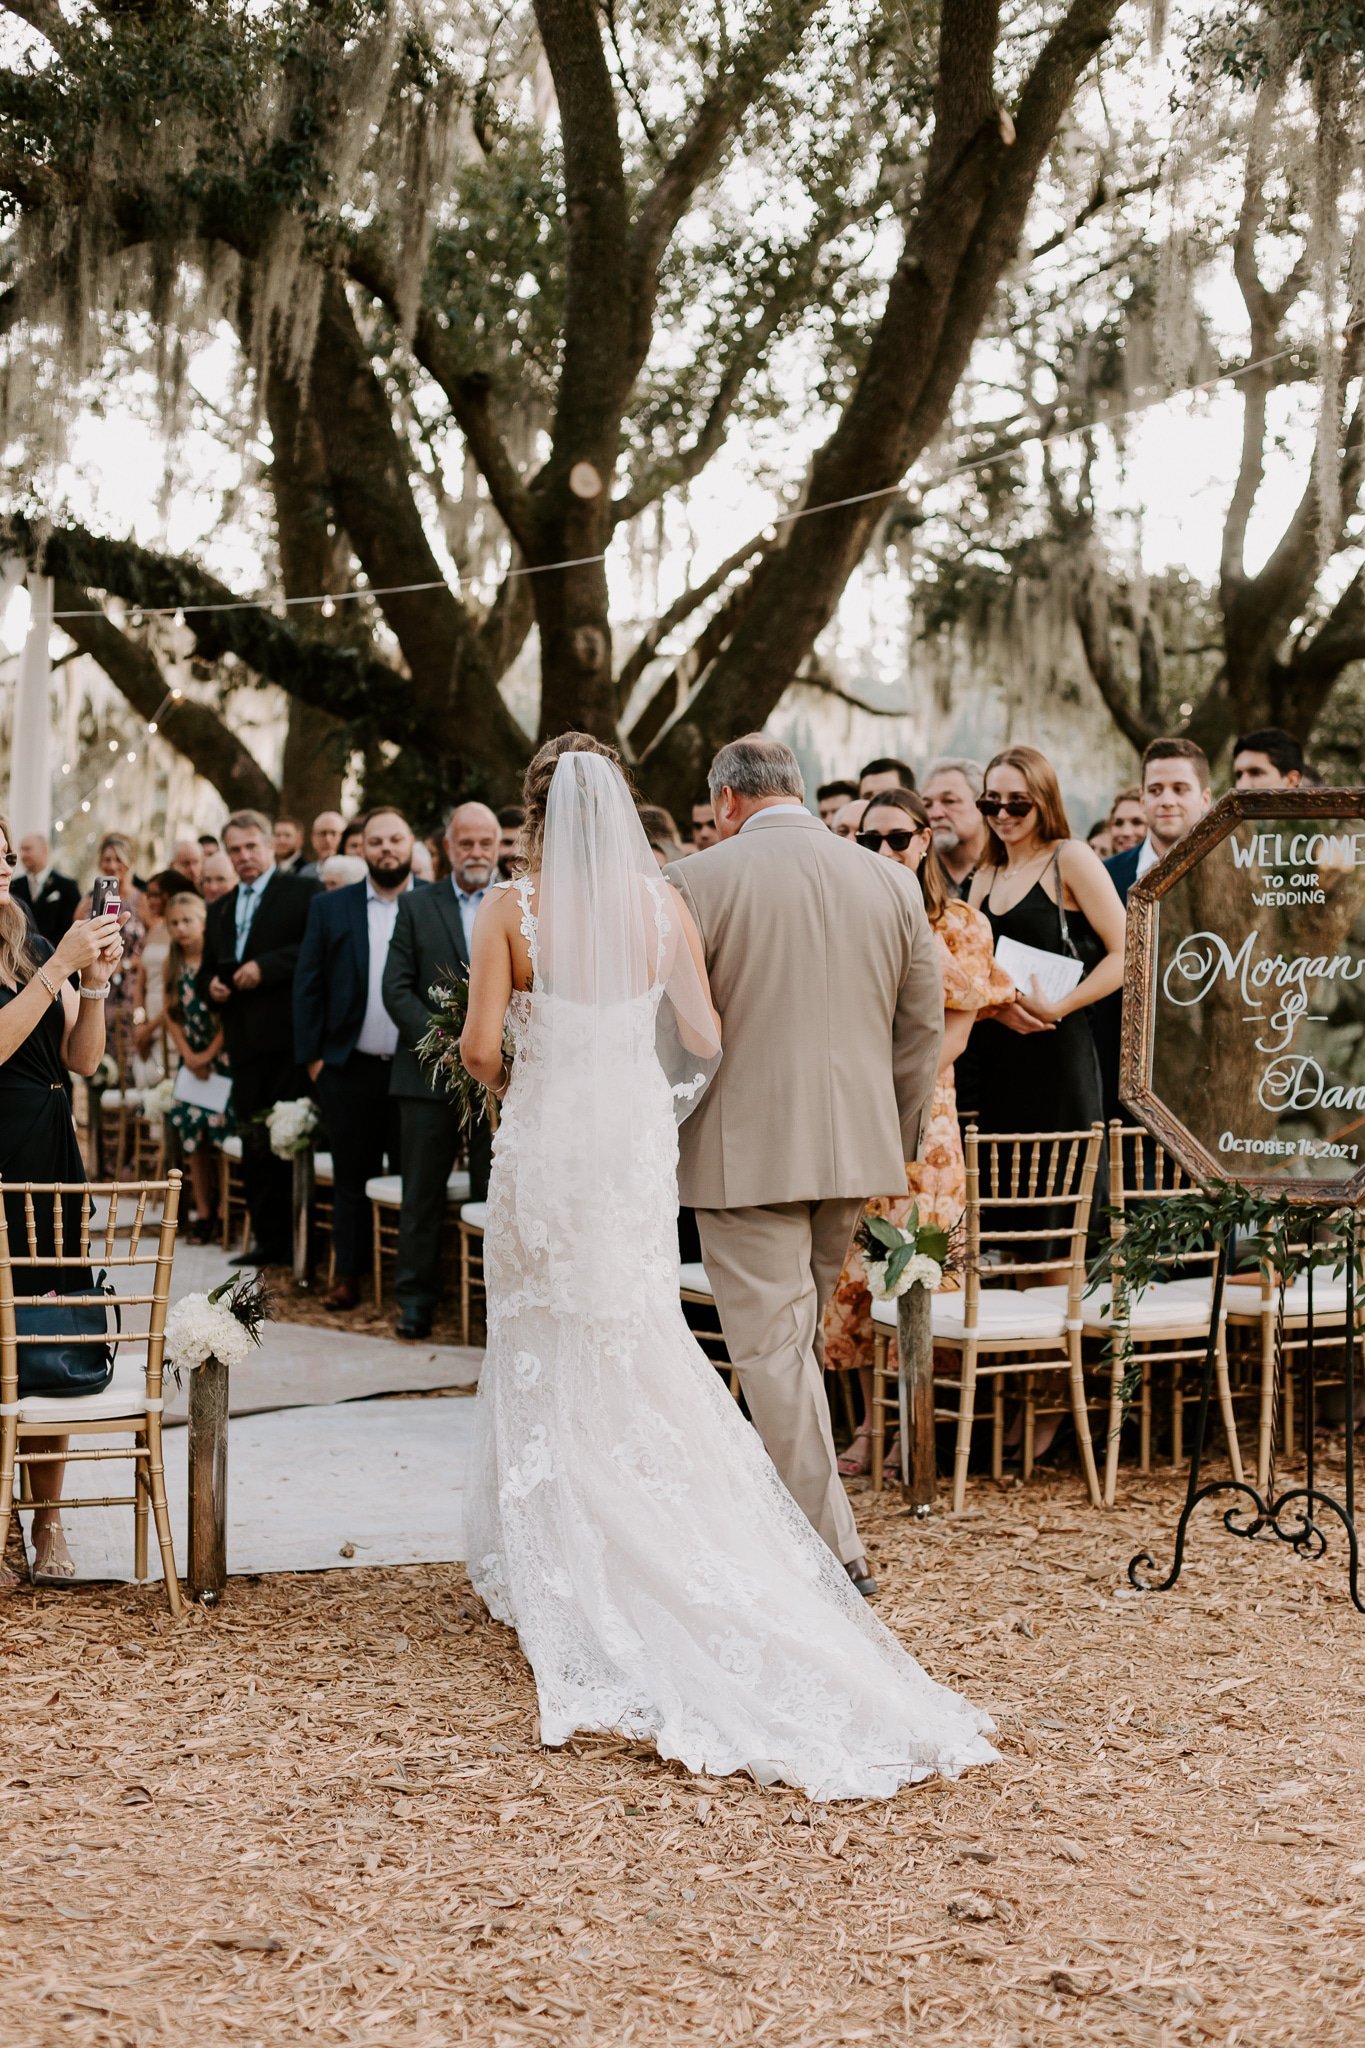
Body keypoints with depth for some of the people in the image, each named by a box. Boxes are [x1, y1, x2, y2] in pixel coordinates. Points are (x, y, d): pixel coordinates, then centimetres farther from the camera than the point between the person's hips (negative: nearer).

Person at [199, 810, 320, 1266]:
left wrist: (264, 966, -18)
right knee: (254, 1146, 9)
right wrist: (211, 985, 2)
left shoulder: (303, 892, -1)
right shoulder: (219, 910, 21)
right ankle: (268, 1240, 15)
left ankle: (300, 1243, 0)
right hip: (244, 1041, 7)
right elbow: (206, 971, 25)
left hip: (288, 1036, -7)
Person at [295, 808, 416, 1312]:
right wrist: (312, 1057, 0)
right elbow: (308, 984, 6)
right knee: (351, 1177, 8)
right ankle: (348, 1274, 17)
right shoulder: (330, 907, 7)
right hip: (349, 1068, 2)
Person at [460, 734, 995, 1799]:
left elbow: (481, 1048, -11)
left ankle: (554, 1565, 15)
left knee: (549, 1360, 10)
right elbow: (704, 1040, -3)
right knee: (638, 1359, 13)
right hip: (637, 1145, 2)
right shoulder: (662, 902, -2)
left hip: (545, 1148, -2)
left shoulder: (512, 908, -9)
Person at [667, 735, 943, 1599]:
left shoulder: (701, 881, -8)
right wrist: (899, 1141, 20)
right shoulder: (891, 882, 6)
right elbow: (923, 1029, 10)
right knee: (800, 1336, 20)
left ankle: (834, 1549, -1)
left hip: (745, 1152, -5)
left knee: (772, 1345, 0)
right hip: (855, 1147, 5)